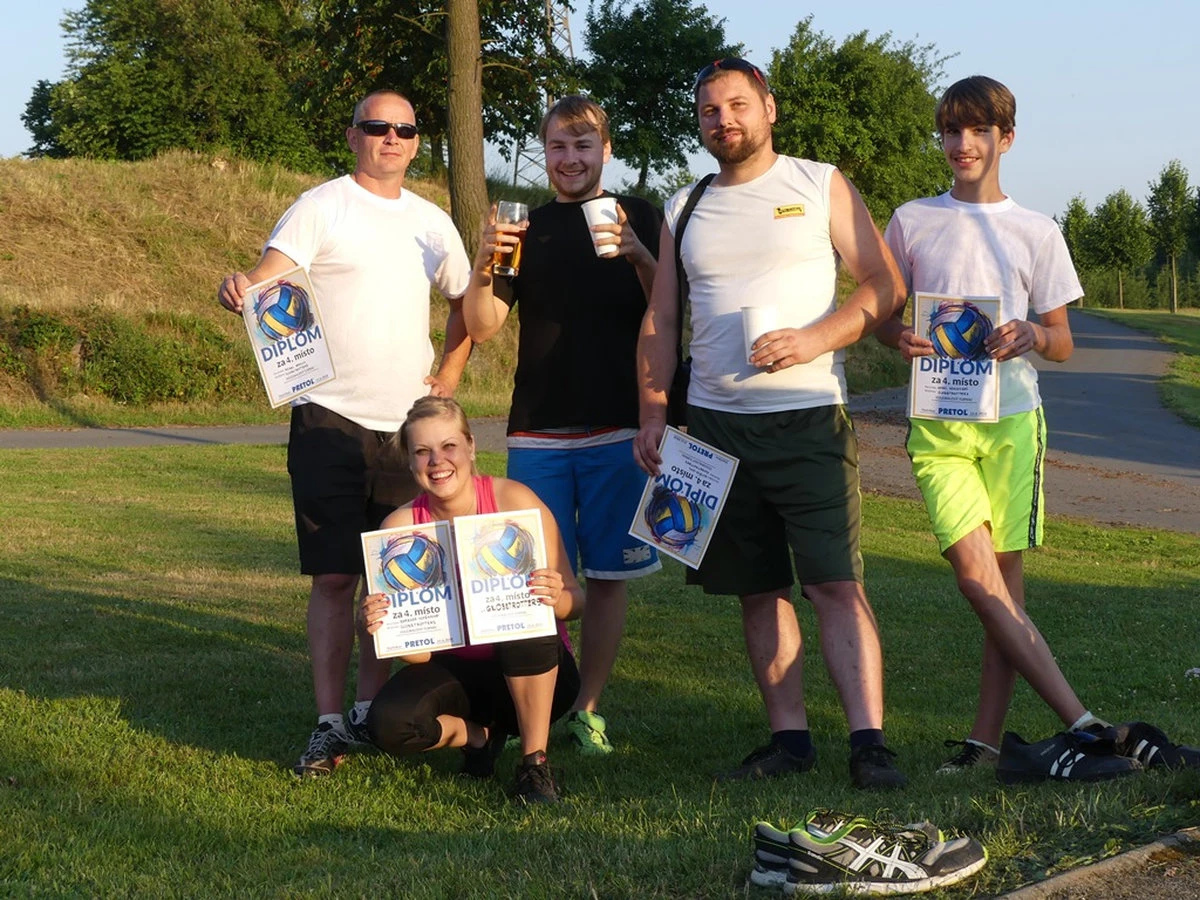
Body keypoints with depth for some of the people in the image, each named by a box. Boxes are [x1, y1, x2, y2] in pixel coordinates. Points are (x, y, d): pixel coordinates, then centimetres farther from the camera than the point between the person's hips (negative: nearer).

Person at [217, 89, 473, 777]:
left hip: (408, 425, 5)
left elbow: (465, 302, 26)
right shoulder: (322, 206, -3)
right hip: (333, 419, -5)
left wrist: (450, 374, 12)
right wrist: (240, 289, -40)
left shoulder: (432, 222, 12)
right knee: (335, 578, -4)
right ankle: (330, 724, 1)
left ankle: (372, 709, 20)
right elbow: (269, 277, -17)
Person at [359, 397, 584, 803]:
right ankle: (480, 734, 7)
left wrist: (557, 597, -37)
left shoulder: (513, 500, -15)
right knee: (388, 724, -27)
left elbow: (575, 599, -13)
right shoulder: (401, 526, -10)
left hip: (533, 674, -2)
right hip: (455, 671, 2)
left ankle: (535, 762, -17)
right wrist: (381, 628, -31)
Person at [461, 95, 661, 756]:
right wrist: (483, 265, -14)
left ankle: (587, 709, 10)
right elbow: (481, 327, 5)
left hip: (618, 428, -1)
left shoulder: (638, 219, 5)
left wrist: (637, 256, -21)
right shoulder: (528, 228, 10)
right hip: (538, 430, 1)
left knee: (607, 574, 2)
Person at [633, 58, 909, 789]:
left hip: (808, 418, -4)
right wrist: (652, 413, 4)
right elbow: (661, 320, 15)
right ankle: (790, 737, 13)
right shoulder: (685, 209, 14)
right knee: (758, 590, 6)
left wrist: (815, 339, -15)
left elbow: (886, 286, 0)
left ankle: (869, 741, -13)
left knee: (838, 584, -11)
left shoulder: (820, 186, 3)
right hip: (713, 425, 4)